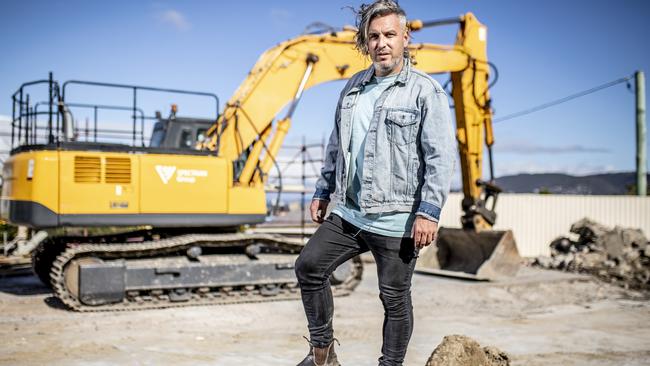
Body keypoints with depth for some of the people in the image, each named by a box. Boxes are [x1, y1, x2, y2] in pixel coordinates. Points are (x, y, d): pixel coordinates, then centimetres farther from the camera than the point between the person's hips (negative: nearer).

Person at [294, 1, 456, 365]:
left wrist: (429, 212, -19)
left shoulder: (426, 90, -7)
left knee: (395, 299, 4)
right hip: (348, 213, 7)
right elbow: (336, 146, 21)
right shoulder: (354, 87, 13)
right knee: (309, 267, 6)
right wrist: (323, 192, 19)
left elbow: (442, 155, -13)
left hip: (396, 220, -6)